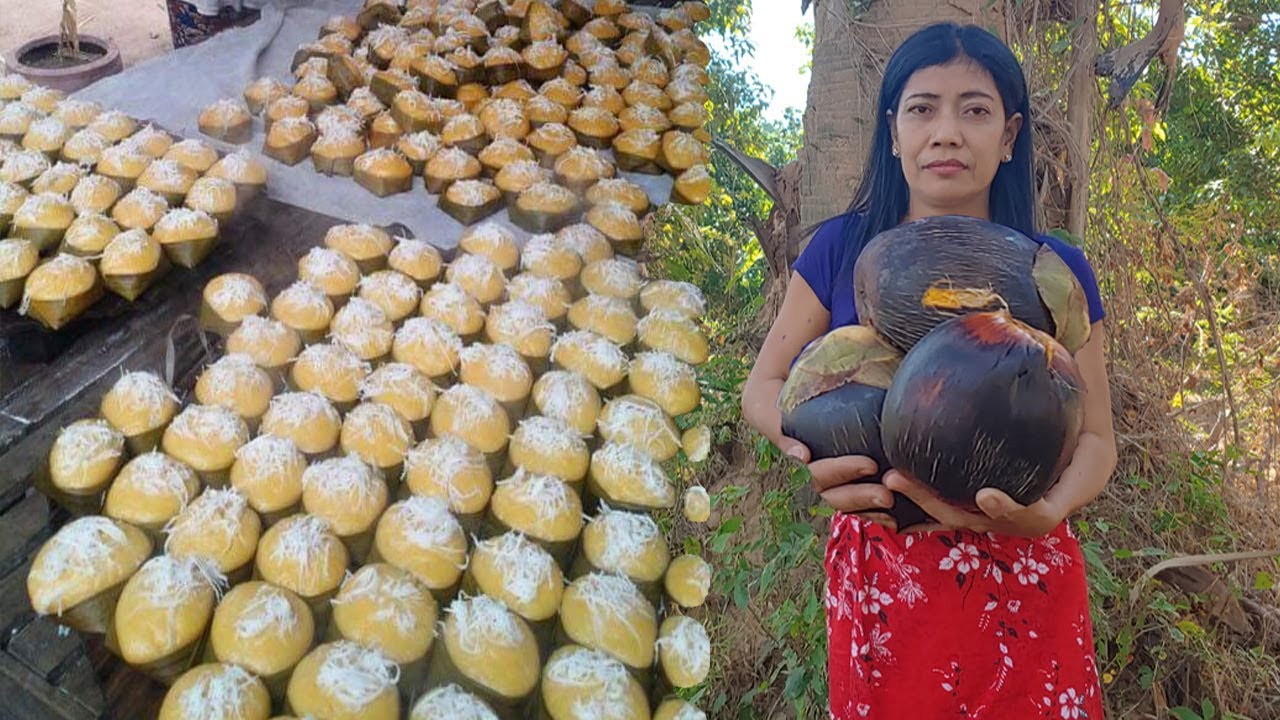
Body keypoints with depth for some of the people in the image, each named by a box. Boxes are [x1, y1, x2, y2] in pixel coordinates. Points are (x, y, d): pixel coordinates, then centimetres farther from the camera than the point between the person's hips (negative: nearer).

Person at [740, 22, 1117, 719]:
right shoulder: (842, 247, -3)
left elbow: (1093, 437, -3)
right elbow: (762, 386, 1)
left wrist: (1045, 512, -25)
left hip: (1020, 582, 0)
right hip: (874, 577, 0)